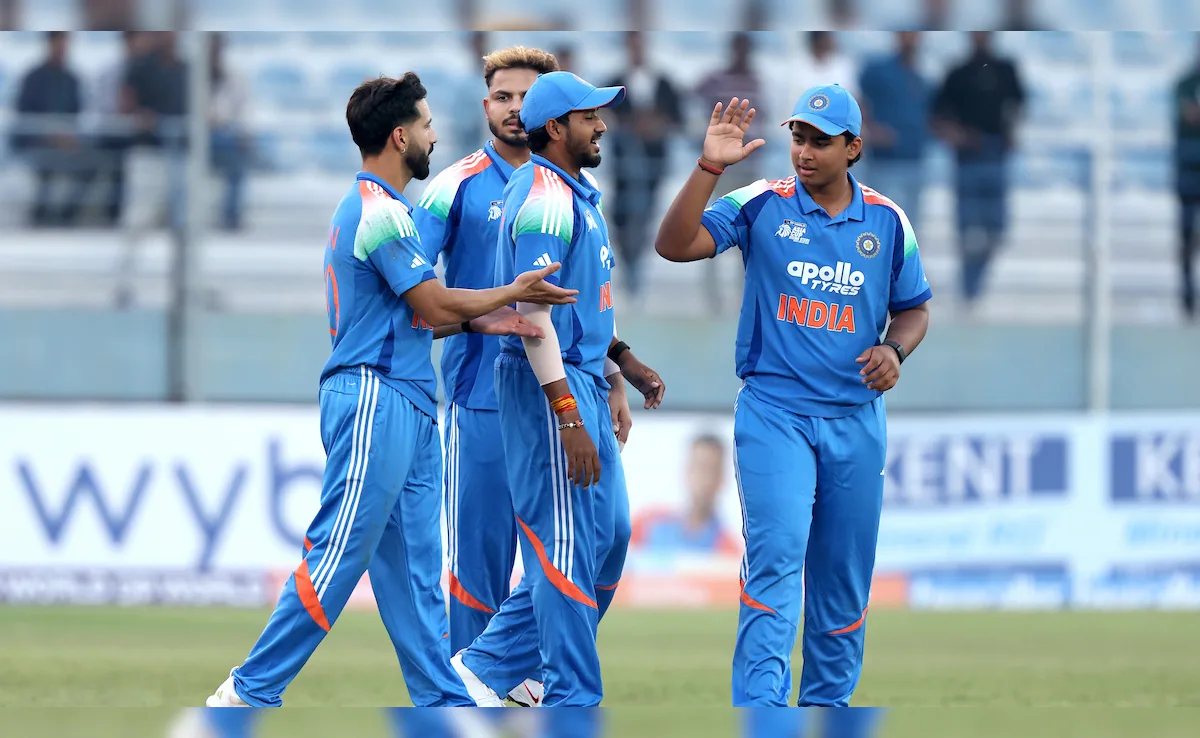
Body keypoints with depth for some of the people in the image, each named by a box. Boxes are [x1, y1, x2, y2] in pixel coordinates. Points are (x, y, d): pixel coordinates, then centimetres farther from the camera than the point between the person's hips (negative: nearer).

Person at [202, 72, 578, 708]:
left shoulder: (370, 208, 19)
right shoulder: (381, 213, -13)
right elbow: (435, 307, -12)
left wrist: (481, 321, 9)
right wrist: (513, 294, 0)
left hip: (404, 407, 11)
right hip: (375, 401, -11)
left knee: (413, 563, 9)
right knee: (338, 556, -9)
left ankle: (442, 700, 9)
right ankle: (250, 691, -6)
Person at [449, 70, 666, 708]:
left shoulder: (576, 194, 16)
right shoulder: (546, 199, -16)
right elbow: (532, 311, -22)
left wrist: (624, 360, 21)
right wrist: (568, 417, -24)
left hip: (581, 383, 11)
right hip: (551, 388, -11)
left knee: (608, 533, 13)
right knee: (568, 547, -5)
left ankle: (489, 667, 18)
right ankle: (573, 702, 1)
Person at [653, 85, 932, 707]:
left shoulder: (888, 223, 5)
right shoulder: (763, 205, -3)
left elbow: (913, 309, 15)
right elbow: (674, 245, -13)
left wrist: (894, 350, -7)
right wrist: (708, 167, -23)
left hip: (856, 419, 3)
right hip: (774, 409, -3)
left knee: (845, 578, 10)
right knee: (776, 551, -19)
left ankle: (828, 706, 22)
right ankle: (759, 709, -23)